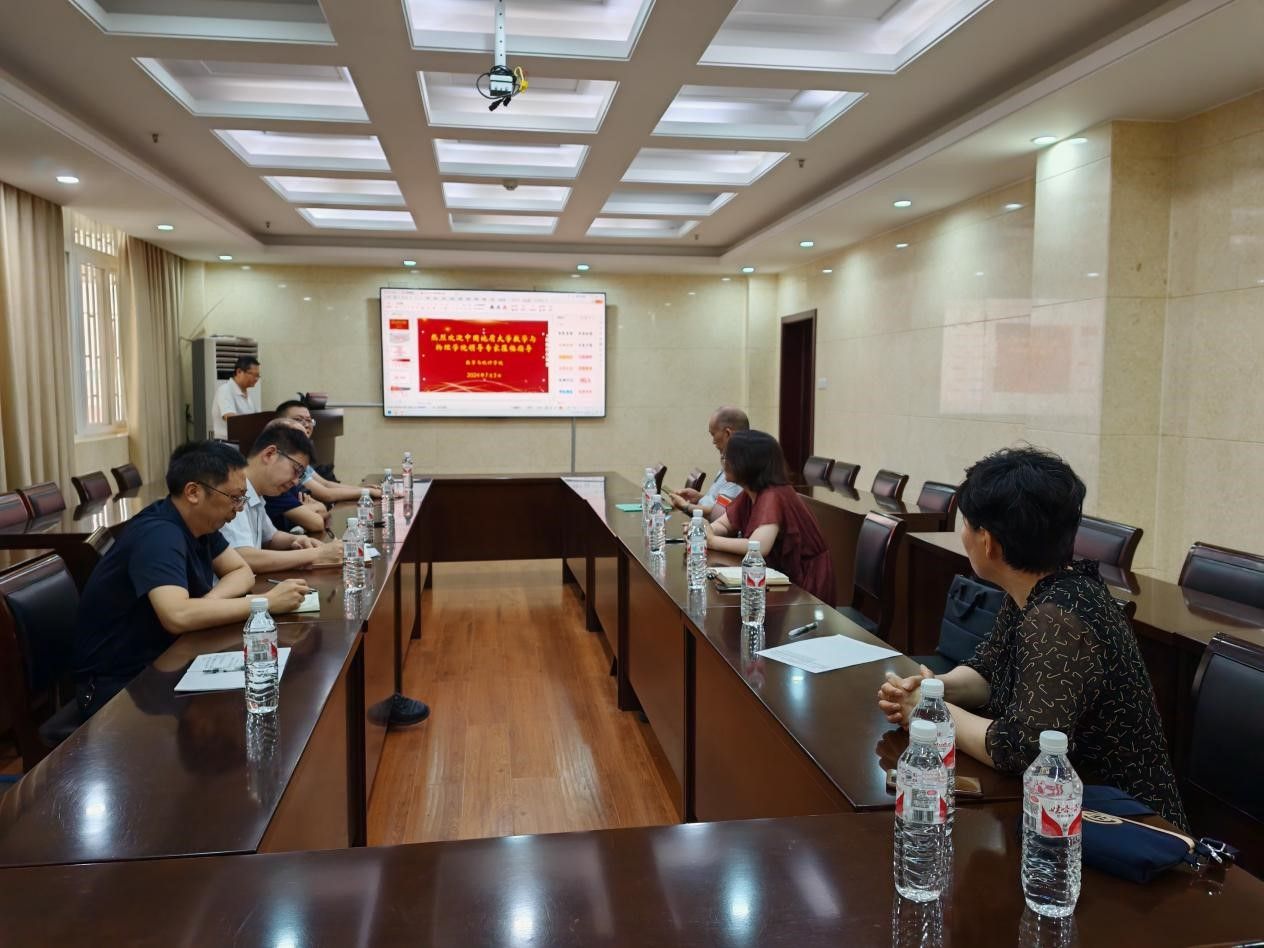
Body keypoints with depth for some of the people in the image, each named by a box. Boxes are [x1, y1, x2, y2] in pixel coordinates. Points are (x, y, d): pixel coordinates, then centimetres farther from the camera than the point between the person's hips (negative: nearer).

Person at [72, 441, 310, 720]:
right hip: (118, 686, -8)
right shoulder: (159, 534, -26)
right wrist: (266, 602, -30)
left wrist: (209, 602, -16)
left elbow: (242, 572, 6)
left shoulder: (197, 522, 1)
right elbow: (178, 616, -39)